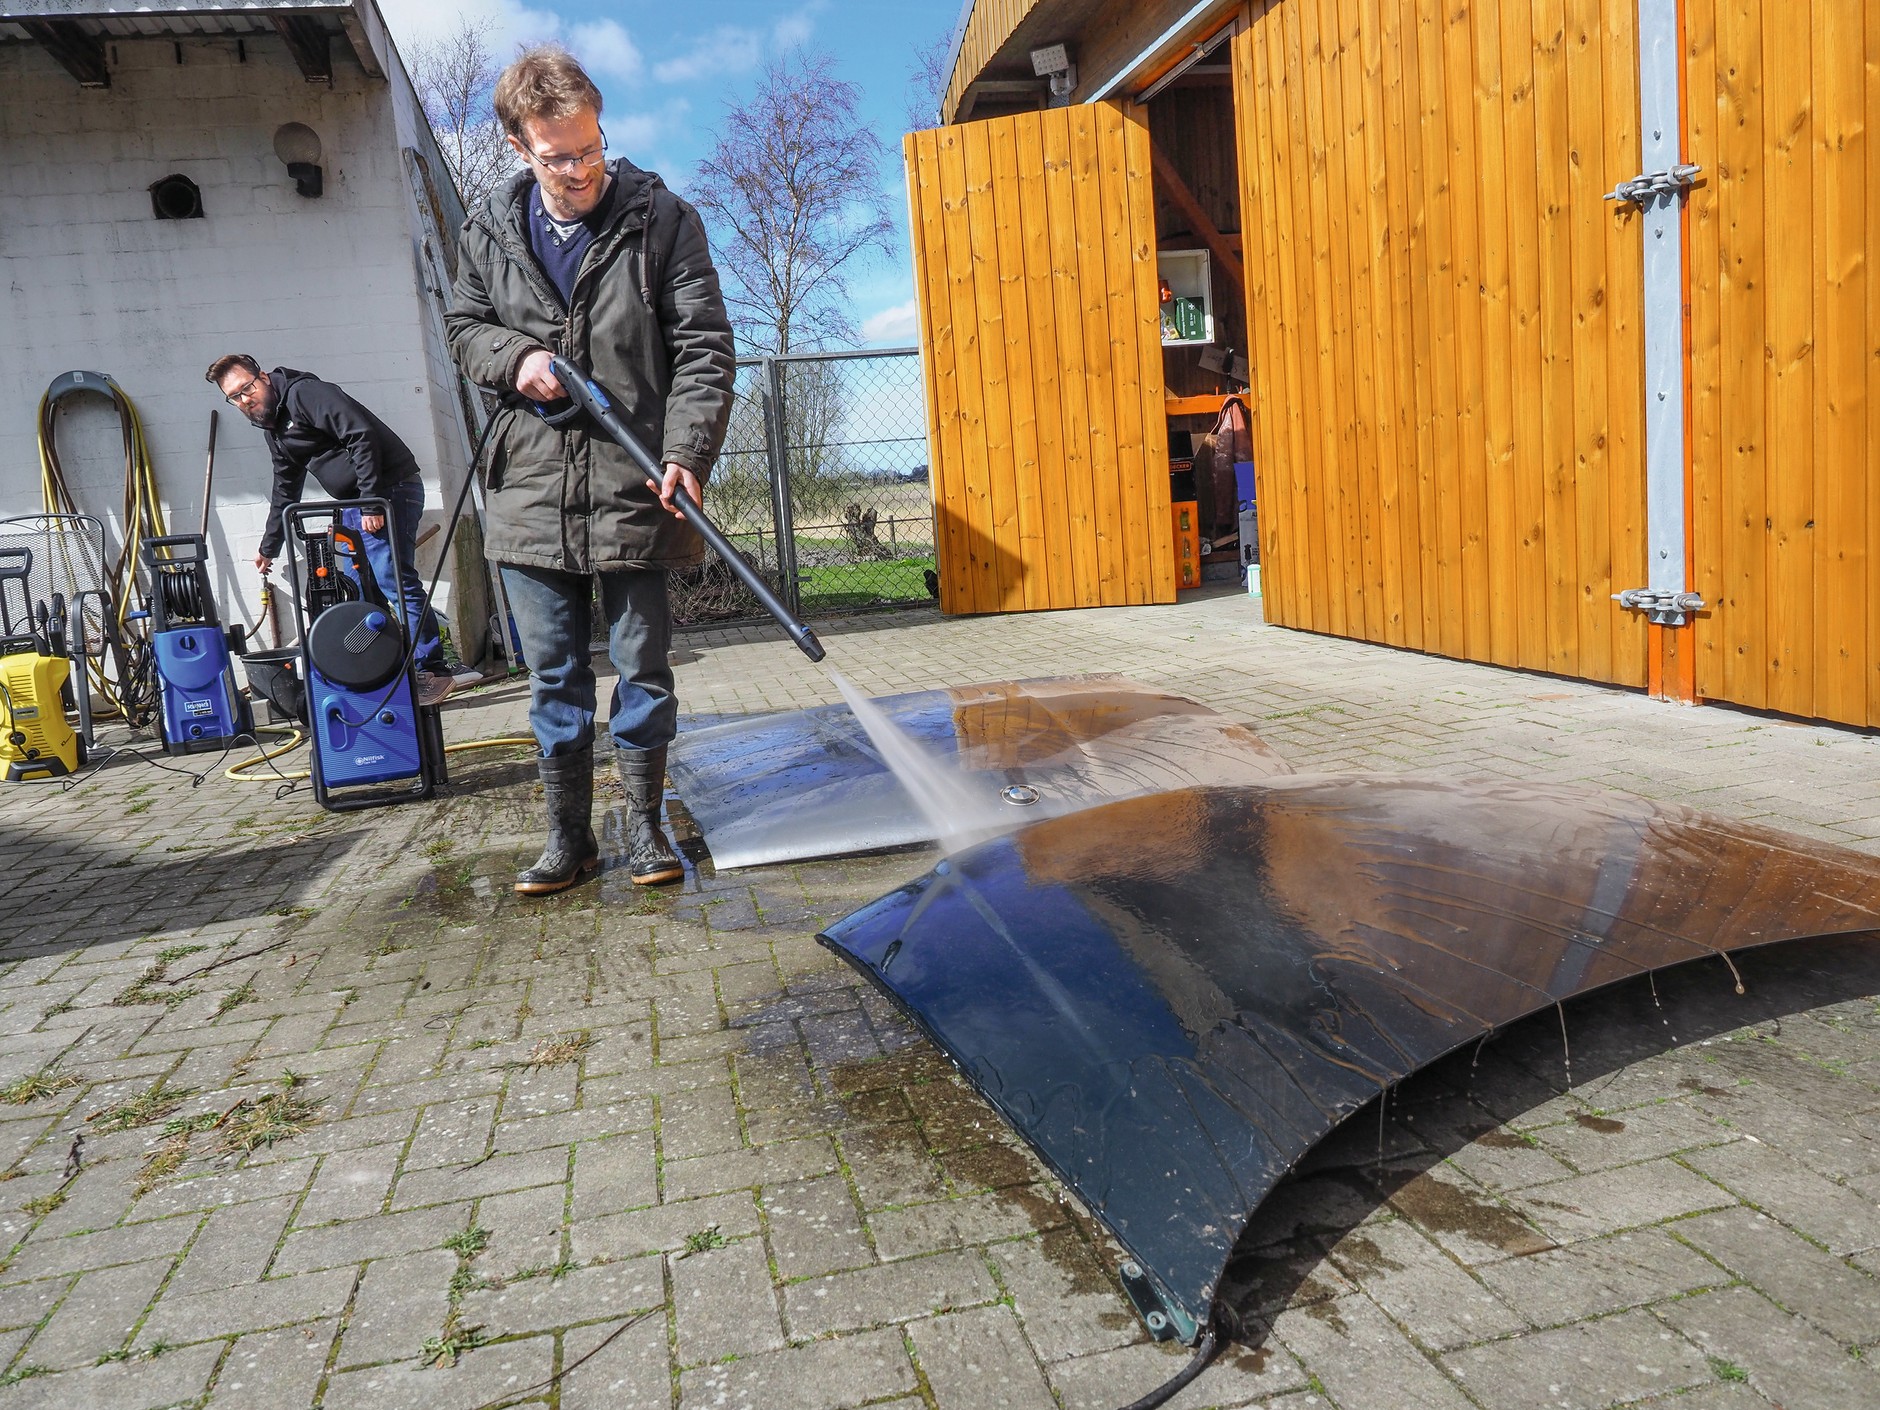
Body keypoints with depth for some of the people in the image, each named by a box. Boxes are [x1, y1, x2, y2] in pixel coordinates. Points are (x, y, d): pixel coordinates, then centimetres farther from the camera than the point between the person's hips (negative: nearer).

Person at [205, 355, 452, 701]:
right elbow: (285, 491, 31)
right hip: (354, 504, 10)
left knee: (393, 579, -16)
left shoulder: (303, 393, -9)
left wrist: (372, 500, -24)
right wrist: (269, 547, 35)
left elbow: (362, 435, -21)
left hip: (389, 489, -10)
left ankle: (433, 670, -14)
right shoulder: (274, 429, 21)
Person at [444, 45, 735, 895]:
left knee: (643, 668, 7)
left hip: (634, 490, -3)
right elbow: (464, 326, 18)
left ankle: (644, 824, 22)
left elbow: (704, 347, -5)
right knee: (553, 678, 9)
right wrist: (515, 358, -5)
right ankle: (569, 834, 22)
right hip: (530, 493, 3)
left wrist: (687, 453, -19)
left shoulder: (660, 218, -2)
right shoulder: (490, 230, 6)